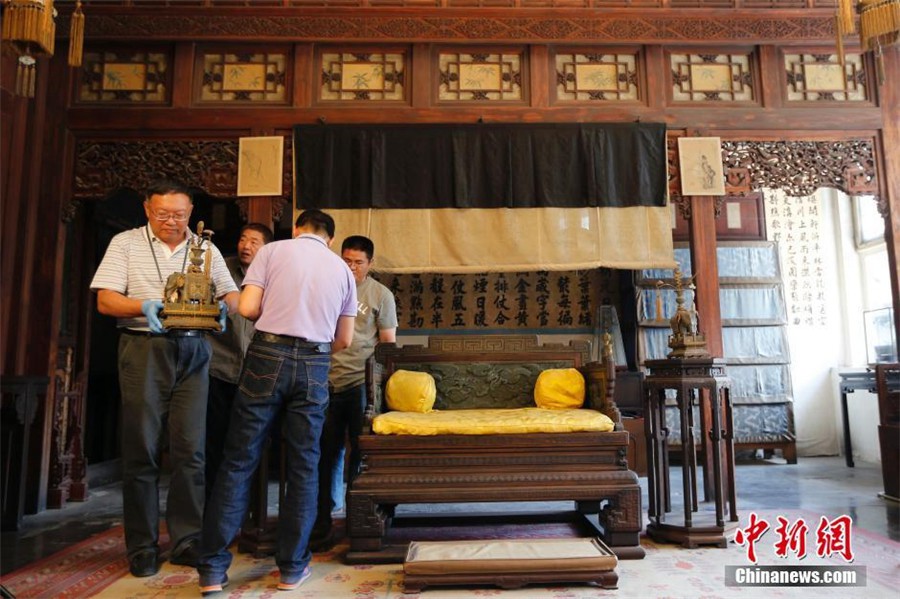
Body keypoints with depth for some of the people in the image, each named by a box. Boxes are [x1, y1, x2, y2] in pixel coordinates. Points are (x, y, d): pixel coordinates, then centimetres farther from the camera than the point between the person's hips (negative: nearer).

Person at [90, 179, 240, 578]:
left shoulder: (206, 249, 12)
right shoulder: (125, 244, 6)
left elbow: (231, 294, 11)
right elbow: (105, 300, -1)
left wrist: (223, 307, -12)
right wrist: (144, 307, -20)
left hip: (193, 352, 2)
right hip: (144, 350, -1)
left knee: (190, 450, 1)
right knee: (142, 450, 3)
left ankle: (187, 541, 12)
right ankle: (142, 547, 15)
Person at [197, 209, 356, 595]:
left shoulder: (273, 250, 6)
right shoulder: (342, 269, 13)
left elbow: (247, 307, -4)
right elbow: (344, 340, 13)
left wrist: (274, 315, 16)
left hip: (268, 357, -1)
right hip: (315, 365, 2)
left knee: (238, 461, 6)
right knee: (304, 466, 10)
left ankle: (213, 569, 11)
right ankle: (292, 568, 18)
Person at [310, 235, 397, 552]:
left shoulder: (381, 295, 4)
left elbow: (388, 343, 5)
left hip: (361, 383, -1)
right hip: (327, 381, 2)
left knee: (361, 452, 4)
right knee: (327, 452, 5)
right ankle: (322, 523, 16)